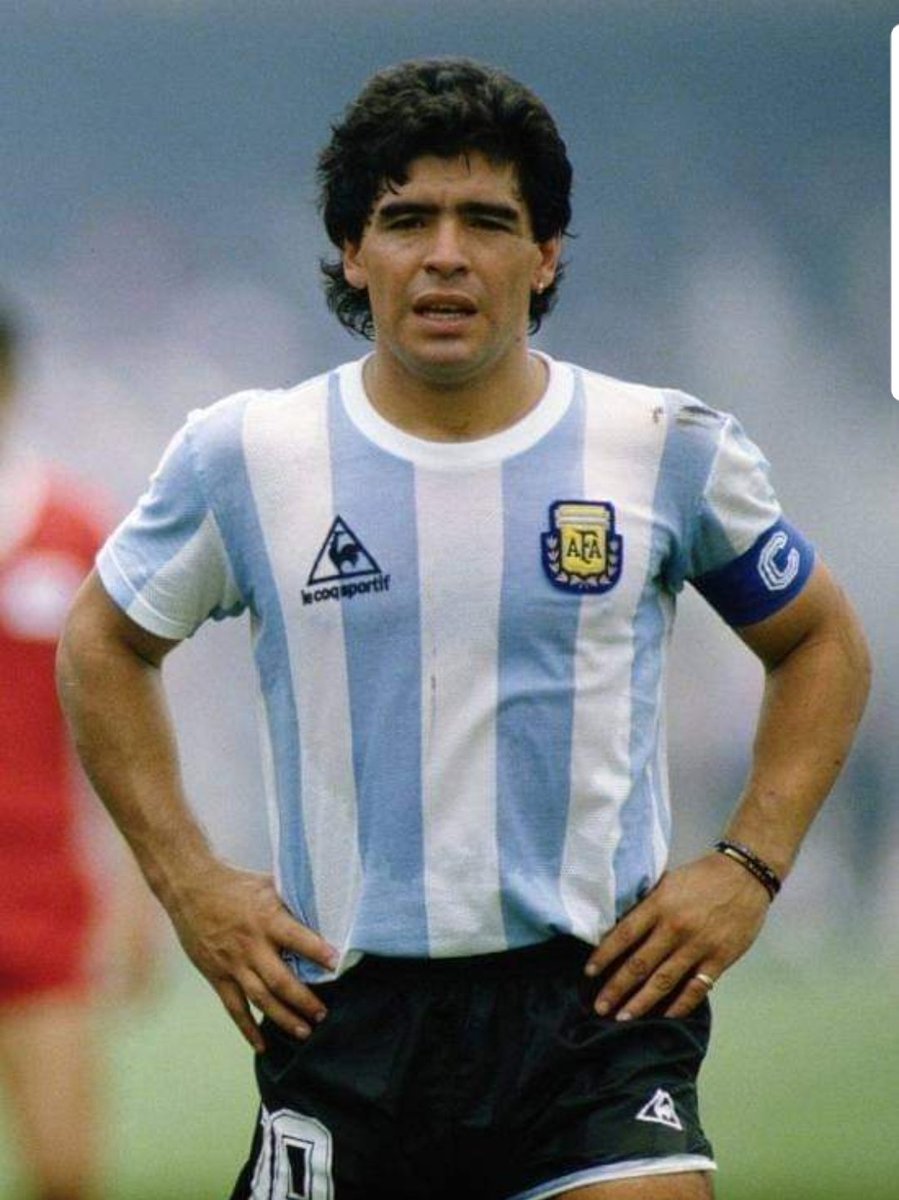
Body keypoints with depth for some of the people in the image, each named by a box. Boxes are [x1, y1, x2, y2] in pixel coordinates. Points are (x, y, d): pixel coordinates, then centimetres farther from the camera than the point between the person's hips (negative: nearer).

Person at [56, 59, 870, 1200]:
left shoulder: (672, 451, 1)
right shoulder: (244, 456, 2)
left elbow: (821, 644, 16)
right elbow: (105, 644, 18)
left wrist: (747, 869, 4)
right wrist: (186, 880, 8)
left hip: (596, 992, -1)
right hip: (341, 1010, 1)